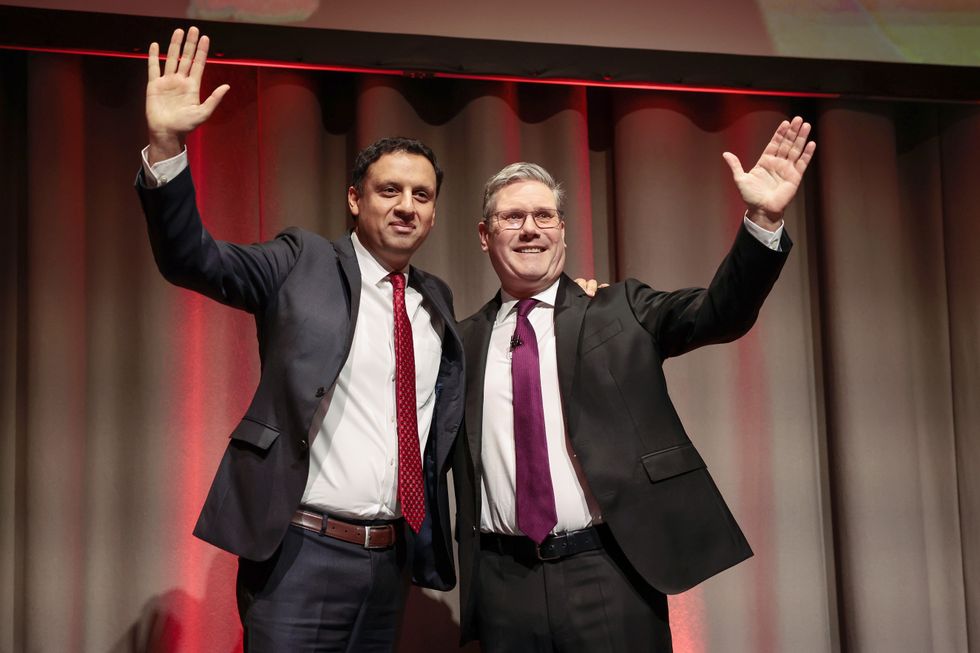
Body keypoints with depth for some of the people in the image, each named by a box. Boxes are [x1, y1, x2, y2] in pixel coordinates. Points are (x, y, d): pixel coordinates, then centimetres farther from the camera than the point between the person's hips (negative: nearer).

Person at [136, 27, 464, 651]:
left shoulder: (436, 300, 13)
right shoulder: (303, 264, -2)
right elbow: (192, 259, -14)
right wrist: (167, 145, -27)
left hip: (391, 557, 5)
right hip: (301, 553, -5)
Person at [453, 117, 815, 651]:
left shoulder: (621, 310, 5)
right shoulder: (466, 340, 10)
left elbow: (720, 313, -8)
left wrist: (763, 221, -20)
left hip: (609, 573, -2)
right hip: (502, 582, 2)